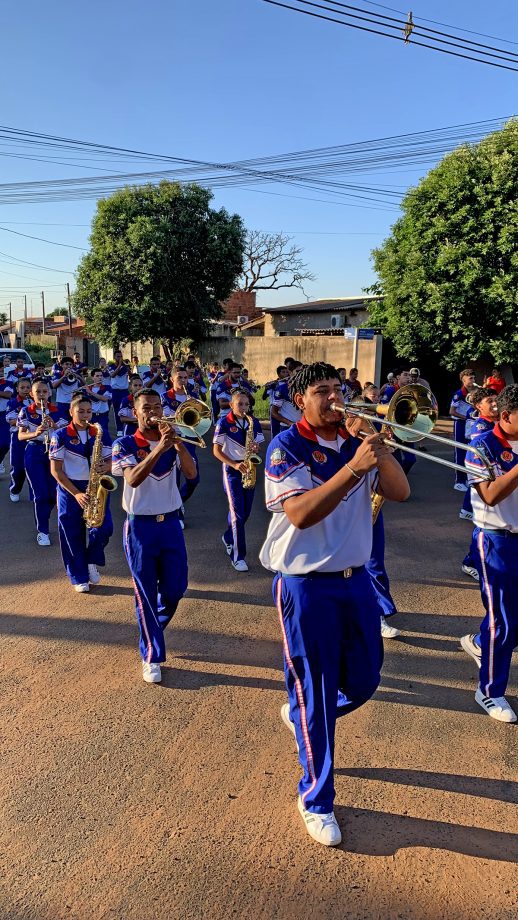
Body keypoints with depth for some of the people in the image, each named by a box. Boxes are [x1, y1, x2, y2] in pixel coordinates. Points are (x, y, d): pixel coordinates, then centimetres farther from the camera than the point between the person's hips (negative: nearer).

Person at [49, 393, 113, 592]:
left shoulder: (101, 434, 3)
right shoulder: (60, 436, -6)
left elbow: (111, 461, 6)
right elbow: (55, 470, -8)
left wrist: (107, 466, -20)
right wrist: (76, 494, -17)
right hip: (70, 490, -2)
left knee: (103, 527, -11)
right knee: (73, 534, 4)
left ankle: (92, 562, 19)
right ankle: (79, 578, 20)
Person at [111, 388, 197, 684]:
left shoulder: (173, 442, 4)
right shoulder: (125, 445, -5)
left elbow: (191, 473, -13)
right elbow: (133, 479, -23)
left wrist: (177, 441, -25)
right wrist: (159, 448, -32)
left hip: (171, 523, 3)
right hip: (141, 526, -3)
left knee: (175, 589, 9)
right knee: (146, 594, 3)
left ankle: (153, 629, 39)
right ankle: (152, 657, 16)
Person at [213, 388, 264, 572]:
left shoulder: (254, 422, 4)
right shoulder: (224, 423, -8)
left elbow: (258, 444, 10)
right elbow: (216, 450, -9)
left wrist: (256, 448, -15)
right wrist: (235, 465, -20)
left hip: (249, 469, 5)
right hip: (232, 470, -5)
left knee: (245, 512, 12)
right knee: (237, 513, -10)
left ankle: (228, 538, 39)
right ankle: (238, 556, -4)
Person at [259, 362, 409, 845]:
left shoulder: (355, 441, 3)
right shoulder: (287, 447, -13)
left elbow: (400, 492, -4)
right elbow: (300, 514, -26)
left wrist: (378, 447, -17)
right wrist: (353, 467, -32)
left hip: (355, 579, 6)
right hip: (306, 585, -6)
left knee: (363, 681, 18)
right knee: (315, 698, 5)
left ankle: (300, 714, 47)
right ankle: (316, 801, 26)